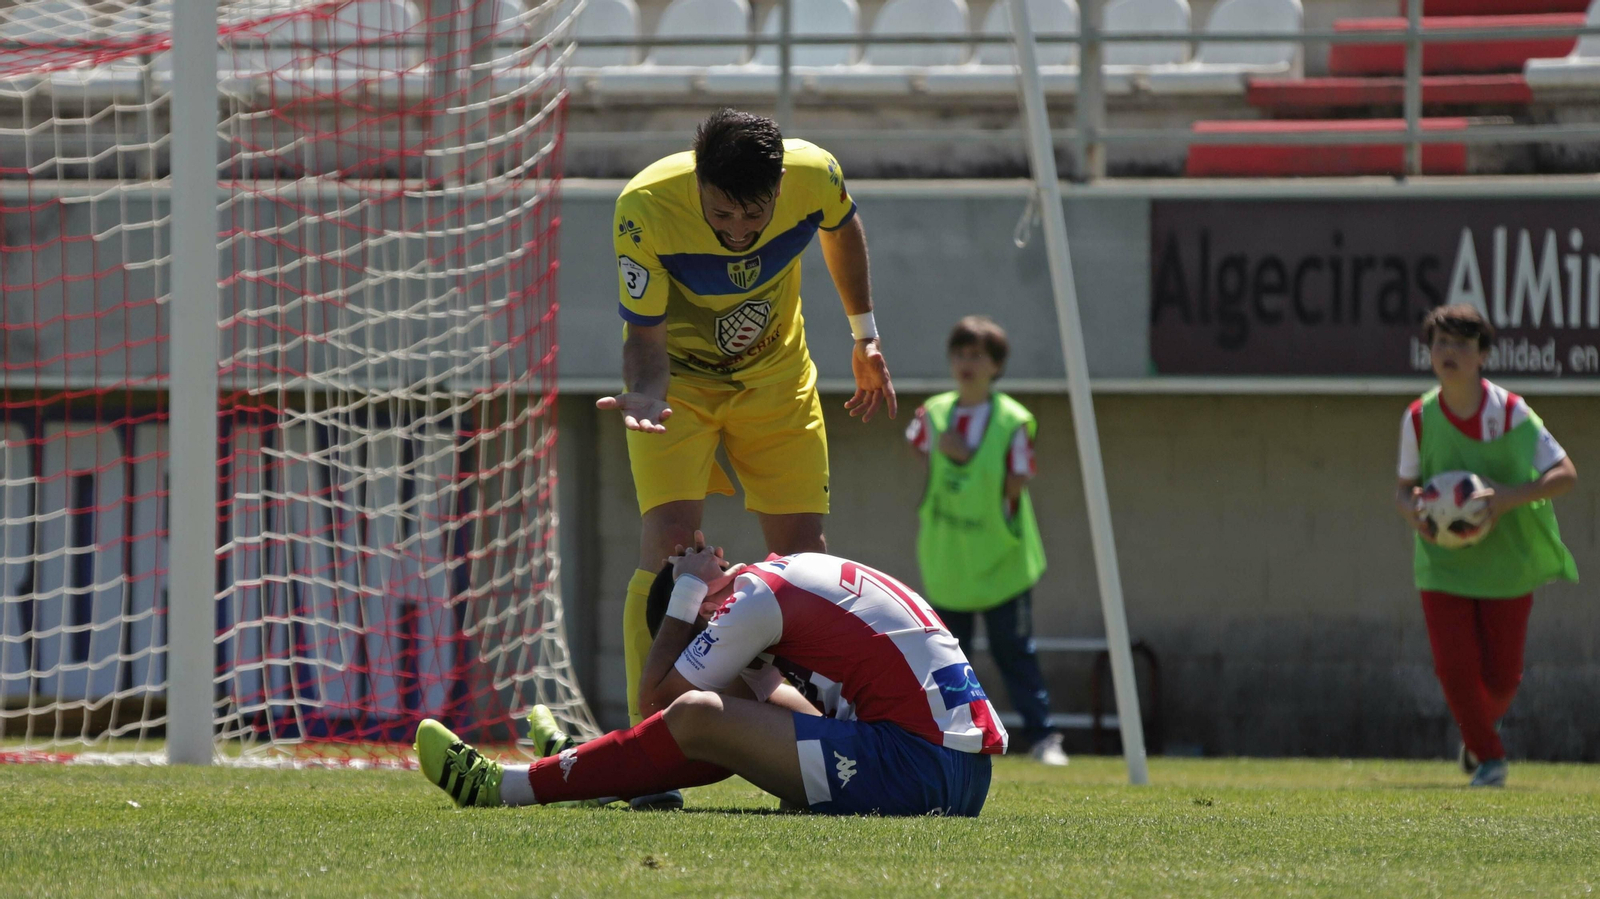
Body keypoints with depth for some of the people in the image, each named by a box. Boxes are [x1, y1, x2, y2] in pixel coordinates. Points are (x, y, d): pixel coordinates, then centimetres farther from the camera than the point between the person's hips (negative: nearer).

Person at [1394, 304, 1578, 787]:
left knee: (1502, 675, 3)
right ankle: (1488, 756, 15)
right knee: (1456, 668, -9)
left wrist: (1510, 497, -26)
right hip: (1444, 563, 1)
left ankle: (1483, 728, 38)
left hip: (1507, 561, -1)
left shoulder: (1511, 413, -11)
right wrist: (1413, 511, -17)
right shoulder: (1420, 418, -4)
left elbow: (1565, 474, -11)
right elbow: (1404, 488, 8)